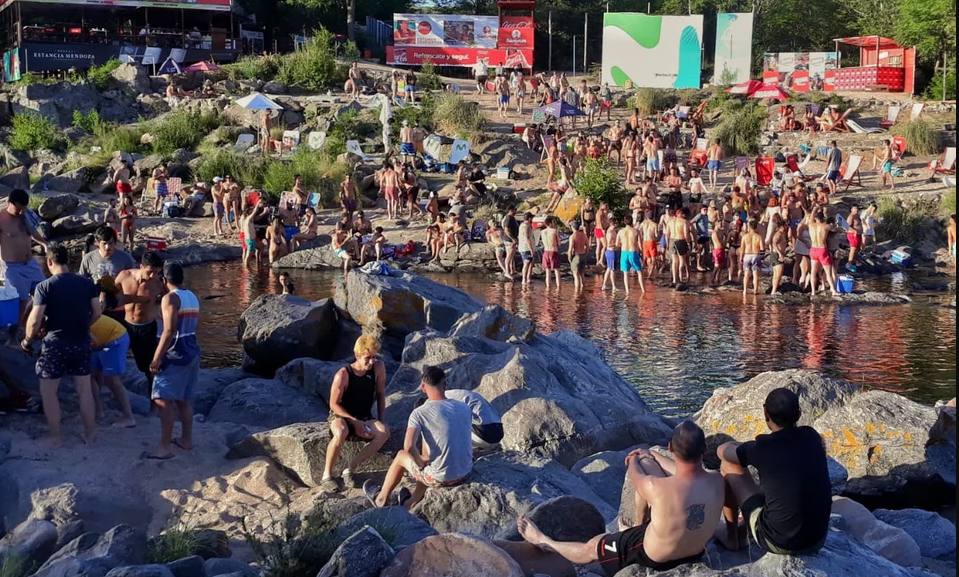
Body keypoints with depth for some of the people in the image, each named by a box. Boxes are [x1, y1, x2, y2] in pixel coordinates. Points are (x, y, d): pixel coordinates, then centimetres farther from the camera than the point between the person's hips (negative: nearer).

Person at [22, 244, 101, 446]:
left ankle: (56, 437, 15)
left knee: (48, 391, 11)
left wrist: (28, 340, 3)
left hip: (55, 343, -4)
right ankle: (90, 434, 21)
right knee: (84, 390, 14)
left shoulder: (44, 286, -12)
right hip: (81, 343, 4)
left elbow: (35, 320, -14)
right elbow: (97, 313, 4)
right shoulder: (87, 283, -1)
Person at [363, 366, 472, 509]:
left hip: (440, 479, -4)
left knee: (401, 455, 24)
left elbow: (408, 447, -26)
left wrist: (420, 462, -5)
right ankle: (412, 502, 46)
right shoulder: (464, 408, 0)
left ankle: (381, 499, 45)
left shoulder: (420, 413, -14)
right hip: (465, 474, 4)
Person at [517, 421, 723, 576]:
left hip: (657, 557, -5)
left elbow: (635, 477, -10)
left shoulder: (656, 488, -37)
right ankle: (638, 525, 40)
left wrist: (633, 461, 14)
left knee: (593, 546, 22)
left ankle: (545, 543, 52)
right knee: (647, 464, 13)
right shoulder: (717, 481, -23)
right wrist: (651, 455, 16)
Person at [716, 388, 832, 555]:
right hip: (818, 540, 5)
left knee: (728, 466, 8)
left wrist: (739, 447, 24)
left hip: (779, 543, -5)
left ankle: (731, 538, 24)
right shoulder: (812, 438, -3)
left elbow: (722, 450, 5)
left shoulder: (762, 448, -17)